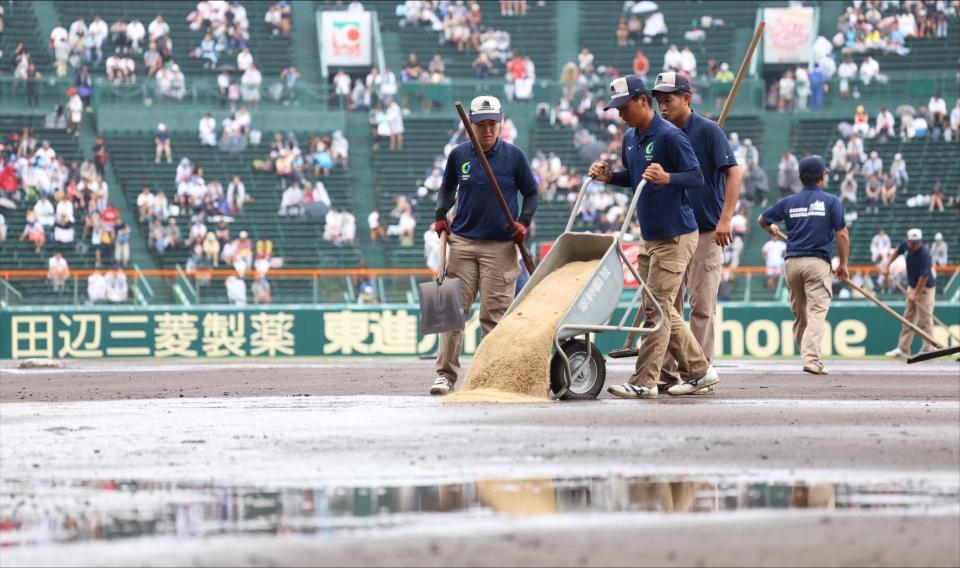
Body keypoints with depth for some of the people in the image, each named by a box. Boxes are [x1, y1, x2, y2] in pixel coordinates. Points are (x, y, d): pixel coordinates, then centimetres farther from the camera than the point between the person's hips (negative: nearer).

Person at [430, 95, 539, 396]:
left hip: (500, 246, -2)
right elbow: (447, 188, 22)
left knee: (494, 313, -3)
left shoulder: (514, 156, 0)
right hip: (462, 242, 2)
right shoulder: (459, 154, 6)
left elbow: (532, 194, 9)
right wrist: (441, 215, 7)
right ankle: (446, 373, 0)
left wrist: (523, 222, -6)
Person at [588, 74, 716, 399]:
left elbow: (697, 177, -17)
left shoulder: (669, 136, -15)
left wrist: (667, 178, -34)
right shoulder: (630, 139, 11)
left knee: (657, 305, -10)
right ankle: (699, 371, 21)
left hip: (677, 235, -9)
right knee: (665, 309, 12)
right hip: (653, 236, 9)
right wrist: (608, 176, 6)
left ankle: (644, 382, -11)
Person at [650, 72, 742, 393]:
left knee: (702, 305, -5)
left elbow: (734, 173, -12)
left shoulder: (708, 131, -7)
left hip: (706, 233, -6)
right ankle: (667, 372, 9)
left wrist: (726, 218, -20)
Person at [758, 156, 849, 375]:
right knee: (816, 311, -9)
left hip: (792, 263, 4)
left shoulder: (789, 202, 10)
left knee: (799, 313, 15)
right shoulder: (831, 201, 0)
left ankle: (807, 355, 19)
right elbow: (842, 235, -5)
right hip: (817, 262, -4)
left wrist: (771, 228, 43)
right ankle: (811, 358, -25)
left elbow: (762, 220, 21)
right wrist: (843, 264, 4)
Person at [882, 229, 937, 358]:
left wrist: (915, 294, -23)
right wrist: (886, 265, 6)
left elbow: (924, 277, -27)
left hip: (925, 288, -8)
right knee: (908, 318, 13)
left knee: (925, 320, -8)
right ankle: (903, 349, 19)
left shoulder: (924, 254, -29)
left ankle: (928, 349, -5)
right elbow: (897, 251, 15)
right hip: (912, 286, 8)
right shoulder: (906, 245, -8)